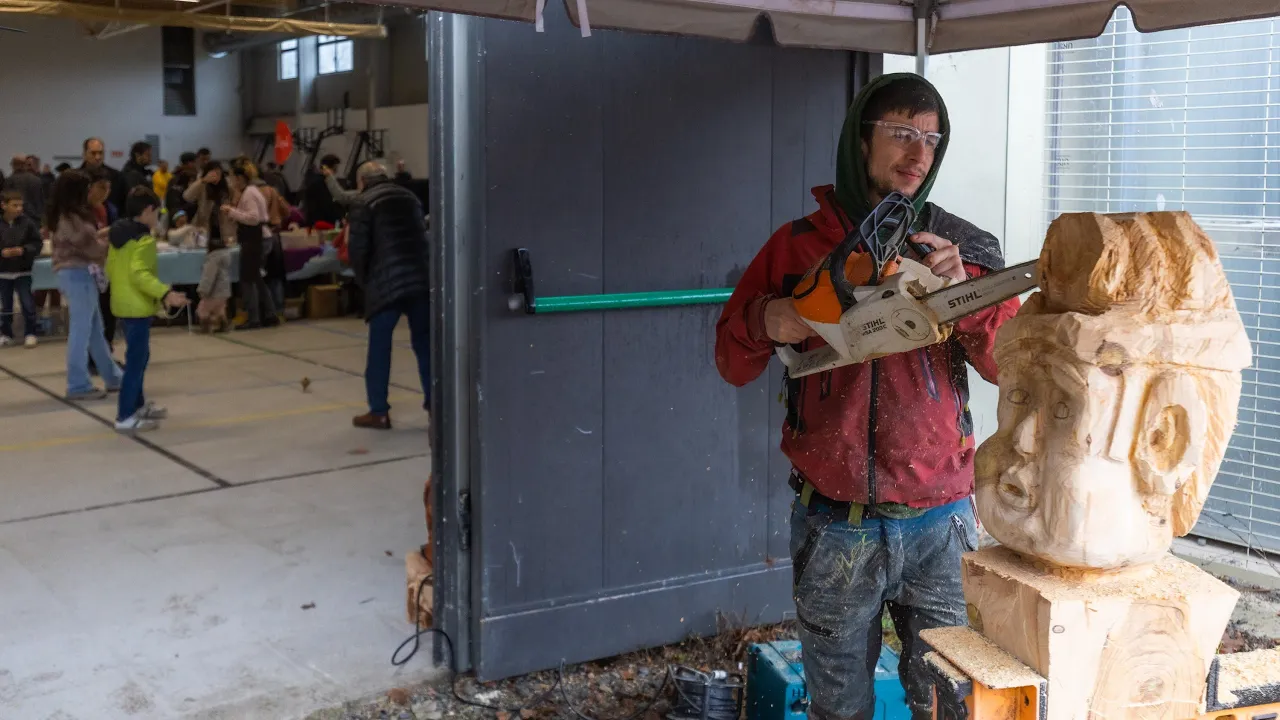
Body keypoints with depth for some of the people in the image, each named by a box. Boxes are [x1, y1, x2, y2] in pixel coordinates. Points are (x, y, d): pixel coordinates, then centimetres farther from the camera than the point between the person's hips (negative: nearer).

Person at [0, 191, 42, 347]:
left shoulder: (28, 222, -8)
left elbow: (38, 243, -3)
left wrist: (24, 250, -16)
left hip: (23, 272, -1)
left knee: (28, 305, 2)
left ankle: (30, 334, 13)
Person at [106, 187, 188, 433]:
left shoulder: (117, 234, 10)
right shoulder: (144, 239, -17)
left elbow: (110, 268, 18)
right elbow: (139, 273, -29)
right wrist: (165, 293, -35)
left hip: (122, 304, 10)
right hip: (137, 306, -10)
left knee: (138, 356, 22)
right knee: (136, 360, -6)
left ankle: (137, 405, 33)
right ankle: (125, 417, -6)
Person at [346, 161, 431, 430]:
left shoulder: (363, 202, 2)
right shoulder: (410, 197, 19)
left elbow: (357, 248, -4)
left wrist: (363, 280, 9)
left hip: (386, 282, -5)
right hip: (421, 277, 5)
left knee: (379, 347, 3)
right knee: (424, 343, 11)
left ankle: (378, 411, 4)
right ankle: (434, 402, 12)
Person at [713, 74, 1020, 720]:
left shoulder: (964, 249, 2)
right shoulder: (796, 246, 2)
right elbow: (733, 363, 7)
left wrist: (964, 292, -20)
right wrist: (766, 321, -14)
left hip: (939, 524, 0)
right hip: (833, 526, 0)